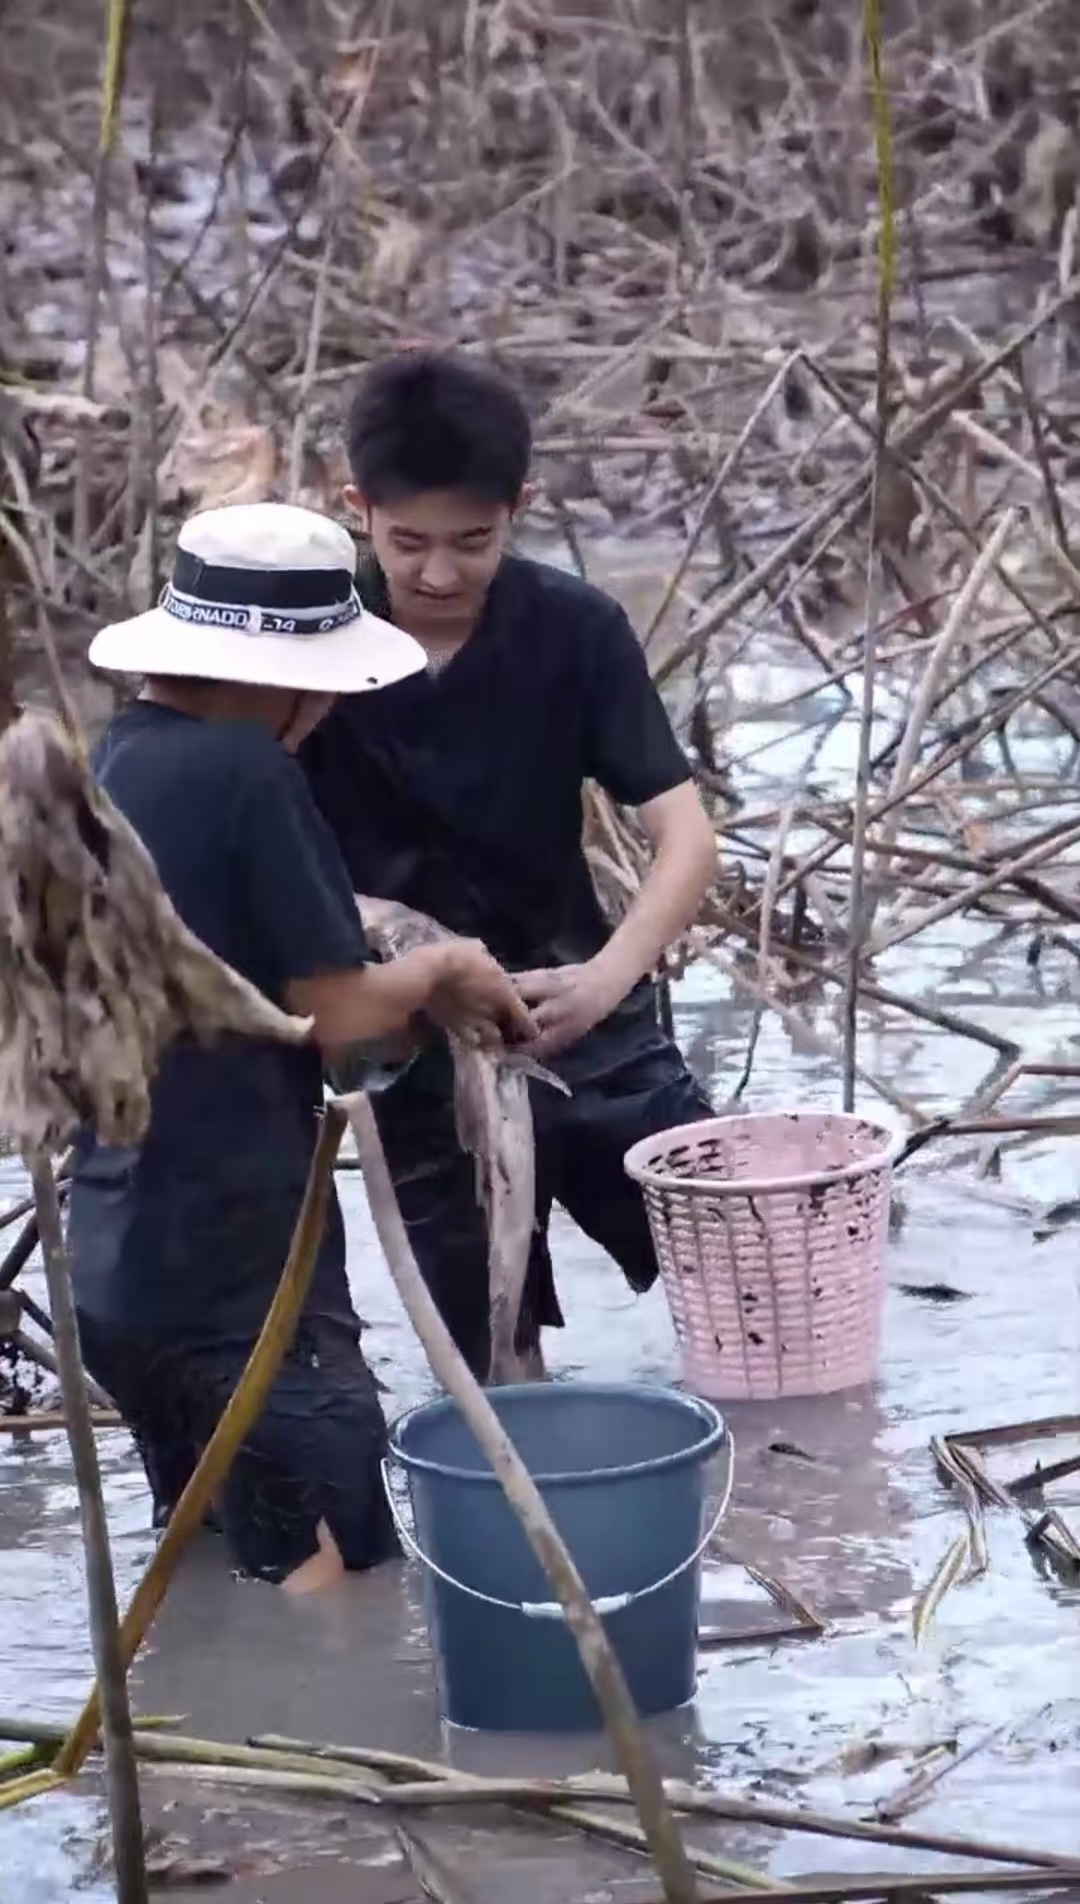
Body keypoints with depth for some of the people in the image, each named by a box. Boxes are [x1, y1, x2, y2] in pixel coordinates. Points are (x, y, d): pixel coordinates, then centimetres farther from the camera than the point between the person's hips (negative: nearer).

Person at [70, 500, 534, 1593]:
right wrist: (438, 971, 6)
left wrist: (413, 1001, 11)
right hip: (240, 1274, -8)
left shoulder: (111, 766, 9)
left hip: (119, 1267, 9)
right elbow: (335, 1015, -14)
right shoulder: (246, 769, -16)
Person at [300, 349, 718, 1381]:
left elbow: (686, 837, -16)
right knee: (499, 1368, 4)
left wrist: (607, 976, -34)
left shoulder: (575, 629, -11)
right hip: (418, 1059, -1)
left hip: (574, 1017, 1)